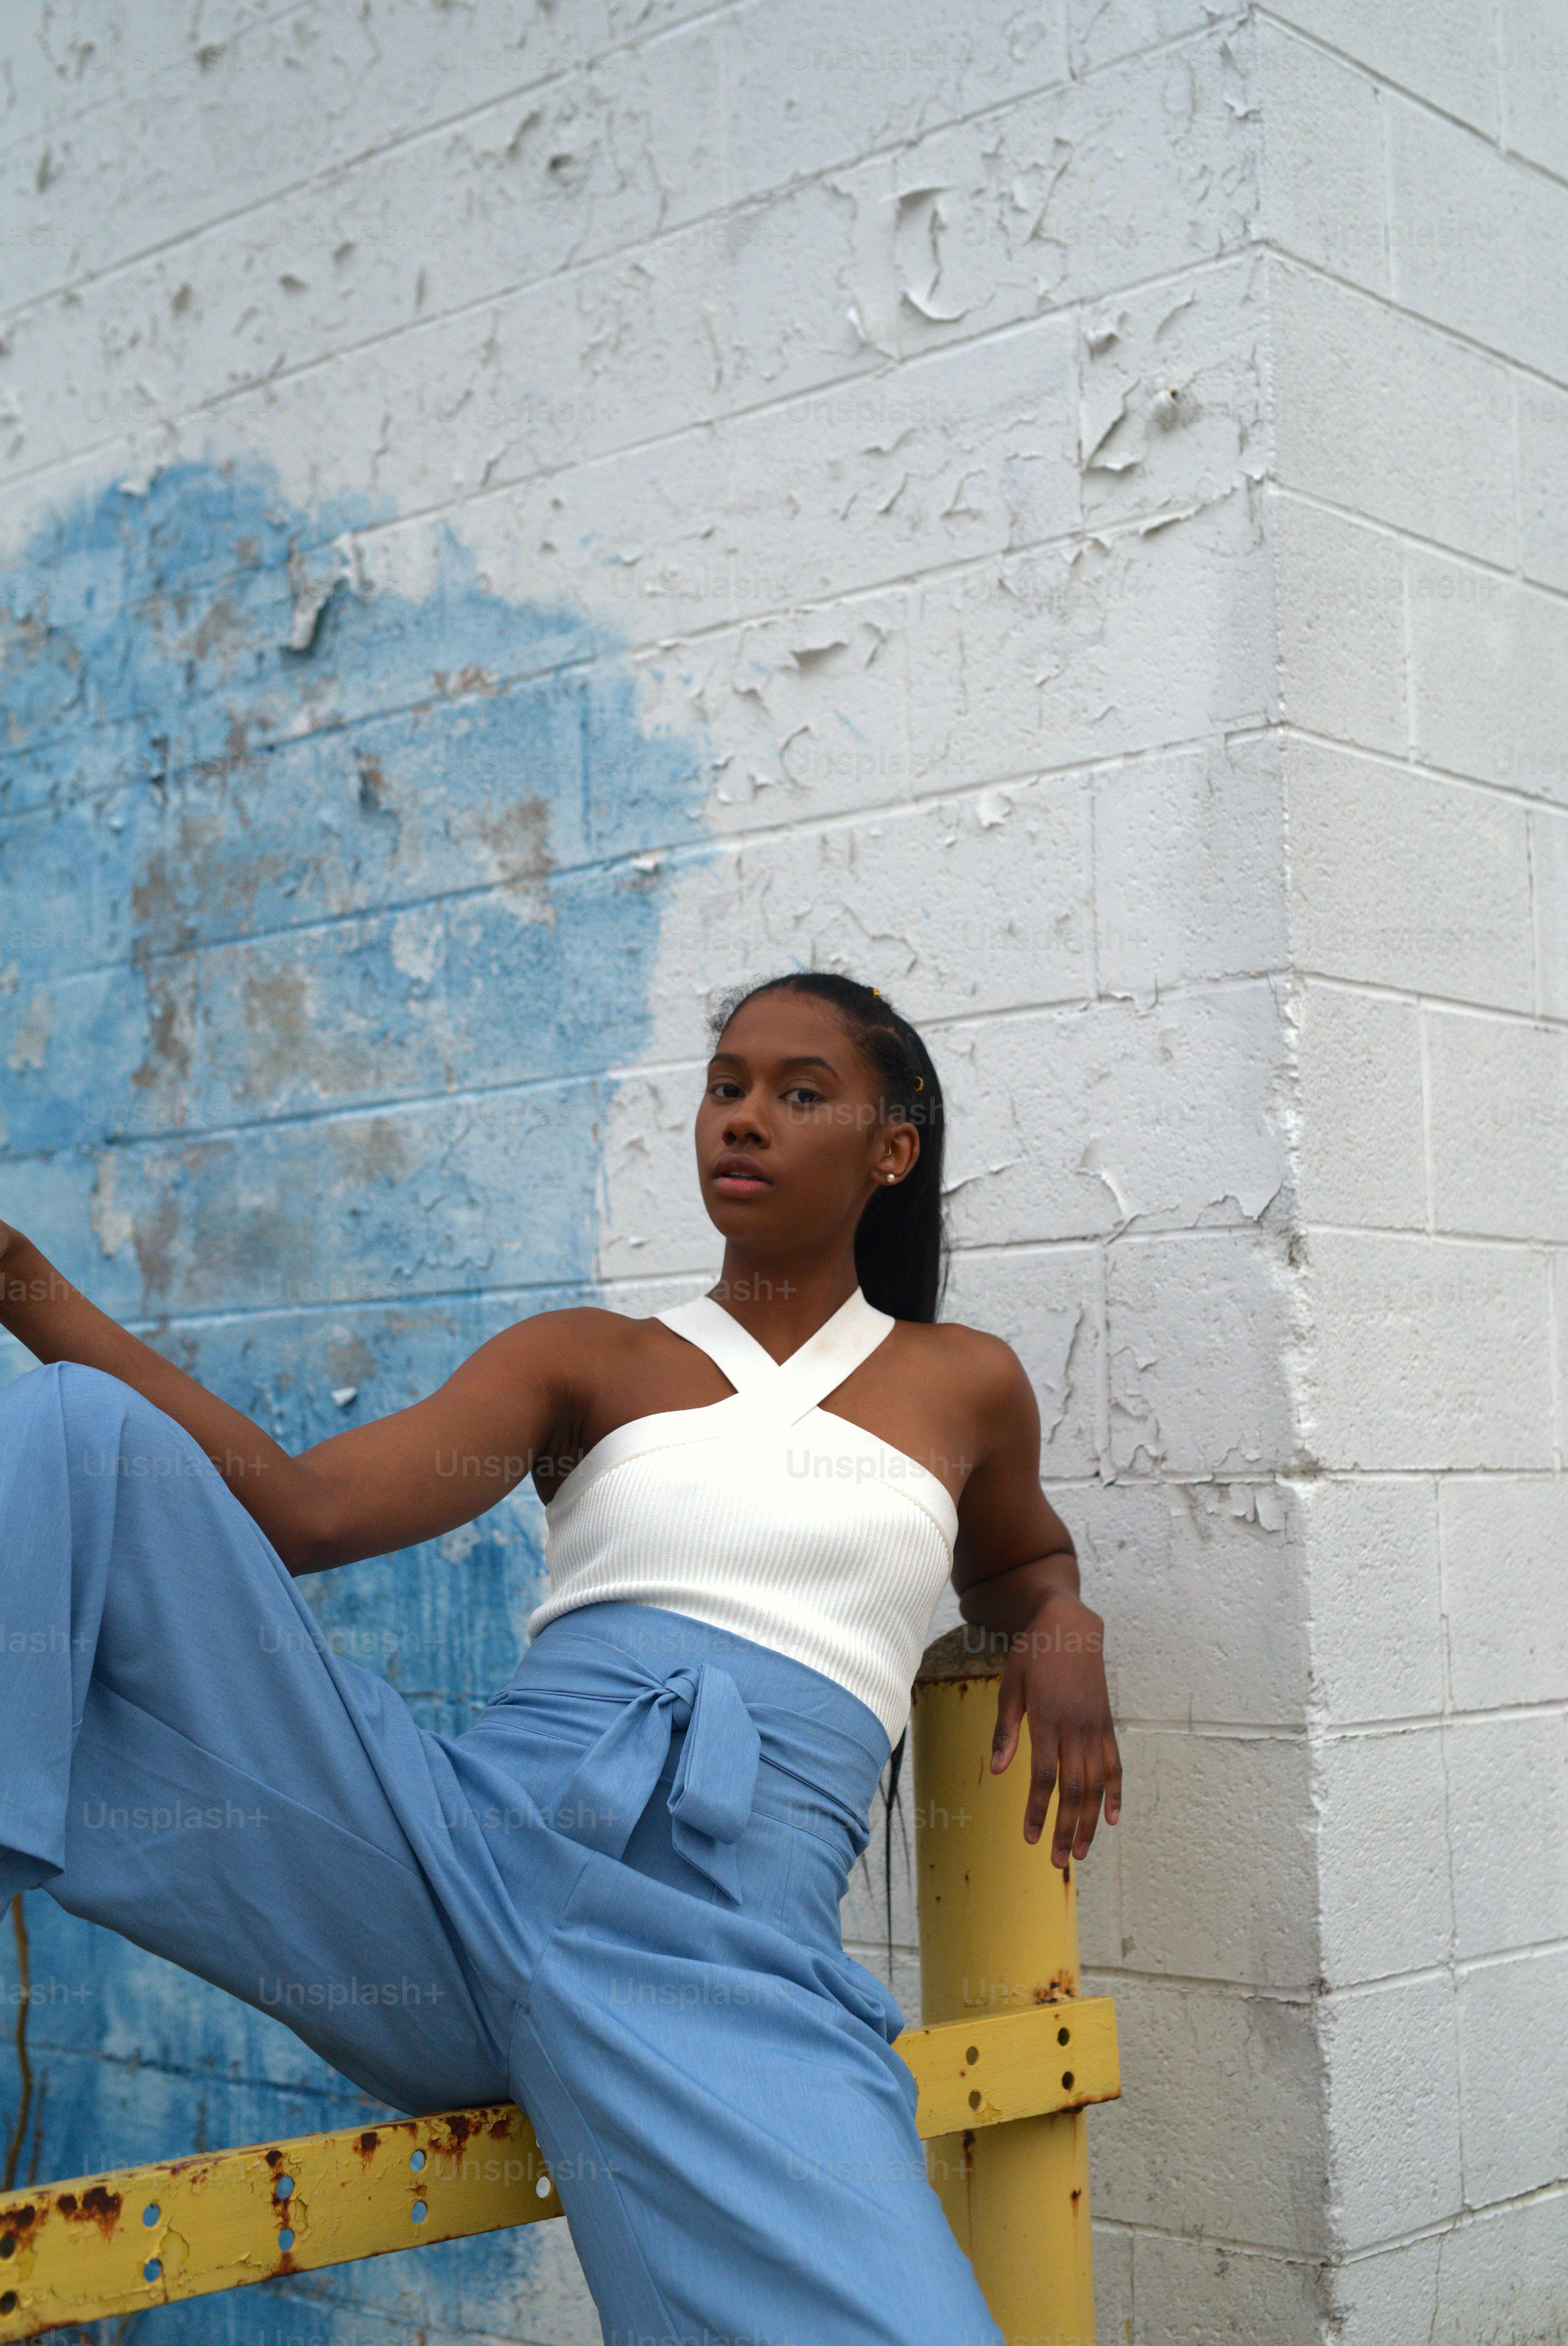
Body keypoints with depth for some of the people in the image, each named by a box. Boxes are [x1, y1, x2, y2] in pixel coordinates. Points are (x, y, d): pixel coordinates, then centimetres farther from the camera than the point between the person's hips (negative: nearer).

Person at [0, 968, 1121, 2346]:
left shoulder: (965, 1385, 19)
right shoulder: (590, 1363, 17)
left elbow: (1019, 1561, 40)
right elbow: (302, 1509, 2)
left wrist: (1064, 1630, 14)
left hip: (723, 1955, -1)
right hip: (458, 1850, 1)